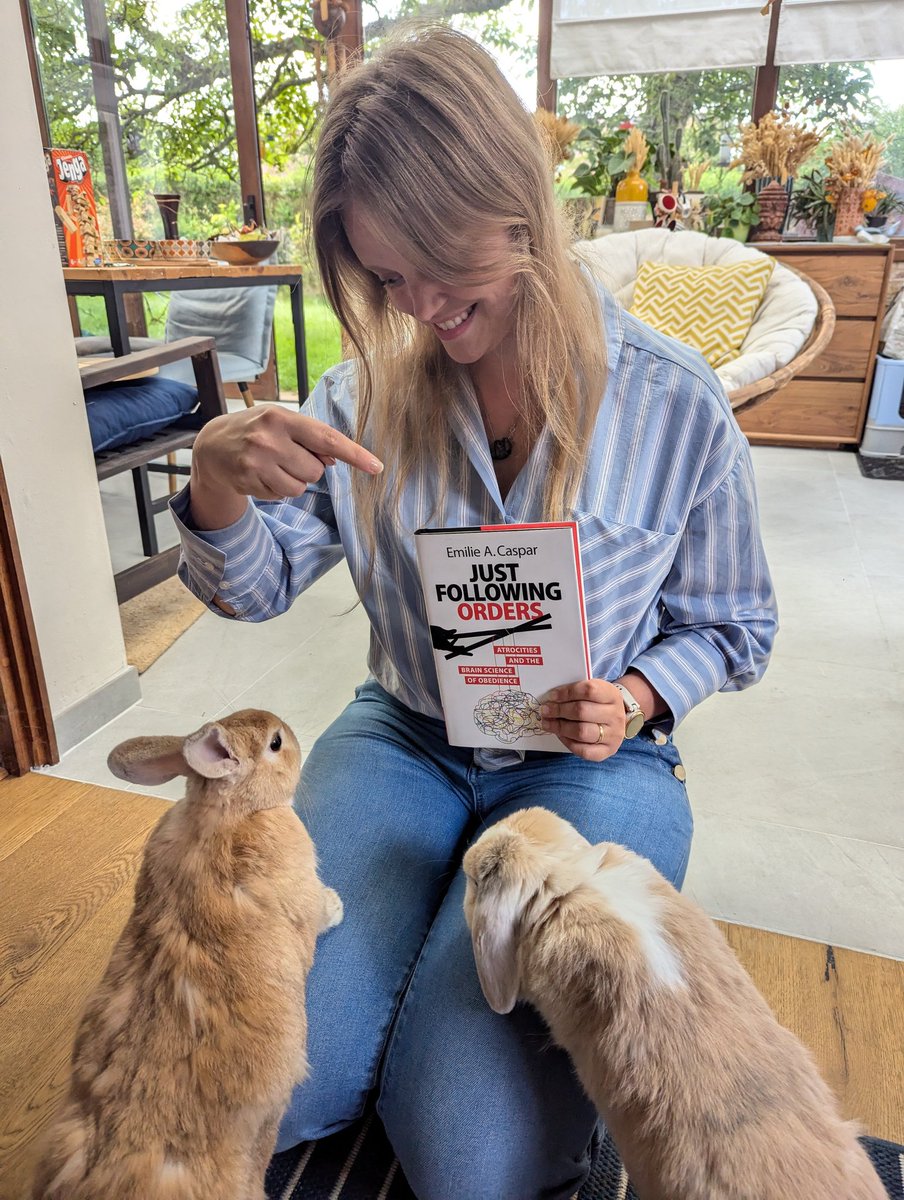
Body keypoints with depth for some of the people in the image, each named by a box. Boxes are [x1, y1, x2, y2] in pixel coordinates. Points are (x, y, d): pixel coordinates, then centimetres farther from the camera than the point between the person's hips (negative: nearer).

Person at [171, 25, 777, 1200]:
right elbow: (253, 588, -1)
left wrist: (635, 699, -17)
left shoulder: (676, 406, -9)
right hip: (403, 738, 3)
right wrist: (217, 473, -23)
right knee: (271, 1091, -10)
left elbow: (732, 627, 3)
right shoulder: (368, 394, -3)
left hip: (588, 762, -1)